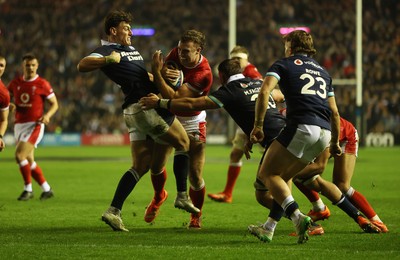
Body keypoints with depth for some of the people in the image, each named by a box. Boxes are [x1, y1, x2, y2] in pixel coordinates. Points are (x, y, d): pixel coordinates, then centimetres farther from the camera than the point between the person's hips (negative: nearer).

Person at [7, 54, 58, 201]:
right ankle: (46, 189, 20)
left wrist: (47, 115, -18)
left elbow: (54, 104, 1)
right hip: (19, 125, 6)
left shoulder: (42, 84, -5)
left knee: (20, 155, -19)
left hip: (34, 125, -6)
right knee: (29, 160, 8)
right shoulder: (15, 83, 7)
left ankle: (28, 189, -6)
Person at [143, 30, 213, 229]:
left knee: (195, 175, -6)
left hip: (192, 124, -4)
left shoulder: (203, 75, -29)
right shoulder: (176, 54, -11)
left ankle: (196, 217, 17)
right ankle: (158, 197, 29)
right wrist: (162, 72, -35)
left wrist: (157, 75, -45)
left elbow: (174, 97, -34)